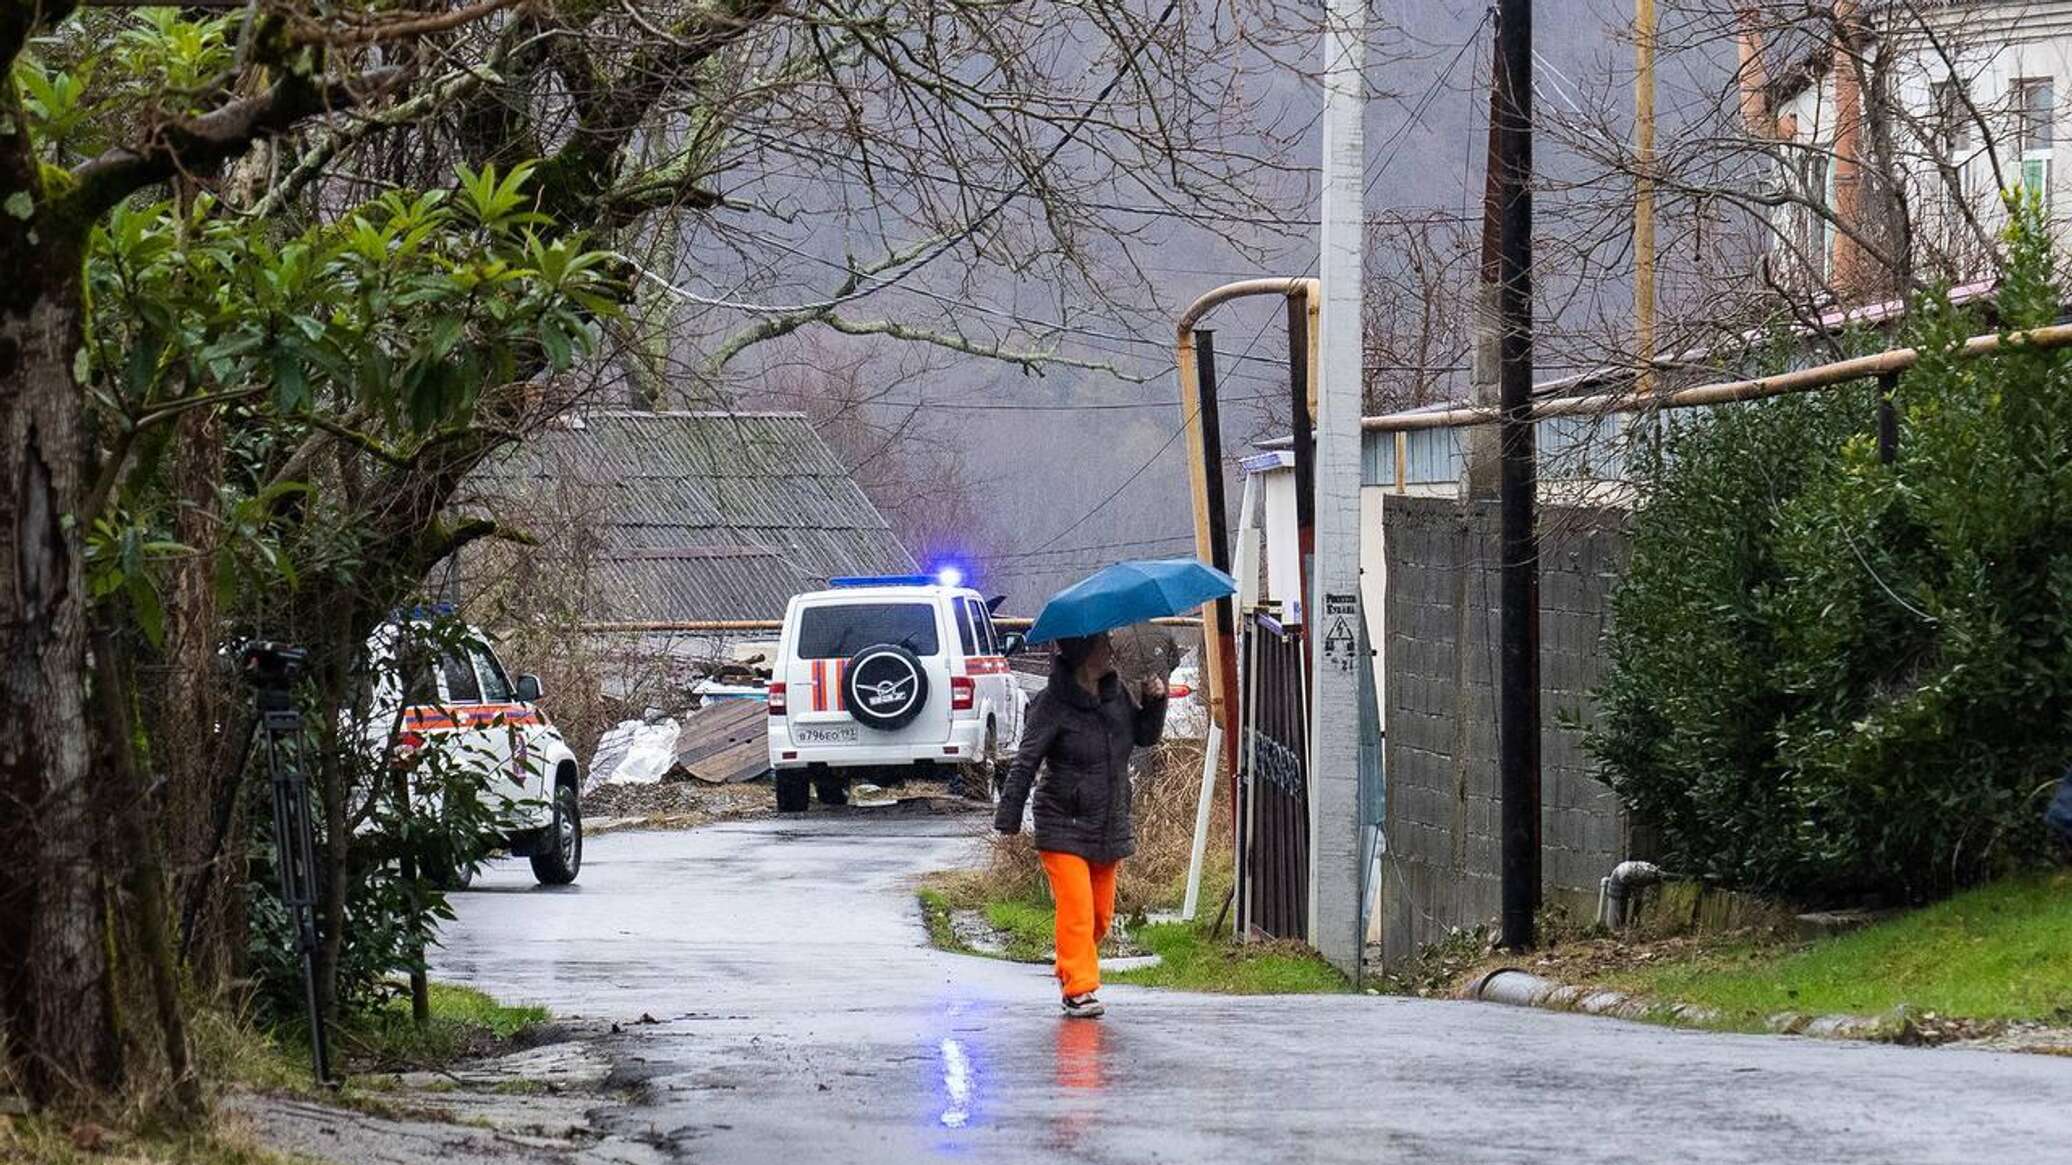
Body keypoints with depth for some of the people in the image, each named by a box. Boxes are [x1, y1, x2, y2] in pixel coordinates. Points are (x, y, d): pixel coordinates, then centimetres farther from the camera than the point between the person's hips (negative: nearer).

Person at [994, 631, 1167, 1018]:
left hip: (1108, 828, 7)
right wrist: (1008, 821, -15)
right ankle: (1079, 990, -10)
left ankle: (1070, 972, 33)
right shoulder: (1053, 704, -14)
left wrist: (1154, 702, -2)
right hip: (1064, 827, -7)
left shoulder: (1114, 693, 5)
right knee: (1076, 911, -13)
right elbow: (1025, 764, -12)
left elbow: (1145, 736, 18)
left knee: (1101, 914, 13)